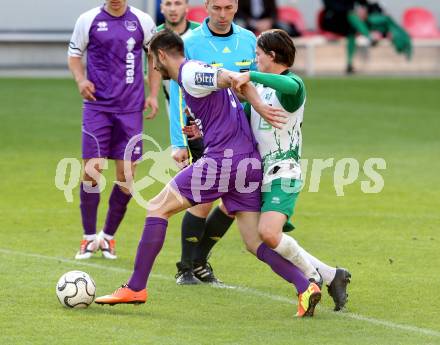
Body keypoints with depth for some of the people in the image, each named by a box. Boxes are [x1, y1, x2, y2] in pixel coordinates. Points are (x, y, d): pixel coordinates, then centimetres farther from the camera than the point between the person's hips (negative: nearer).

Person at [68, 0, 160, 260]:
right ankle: (89, 238, 7)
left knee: (126, 174, 0)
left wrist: (153, 95, 6)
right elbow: (74, 55, 12)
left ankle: (108, 237, 15)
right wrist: (81, 80, -7)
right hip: (97, 106, -1)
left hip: (130, 109, 1)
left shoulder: (142, 21, 2)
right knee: (92, 169, -7)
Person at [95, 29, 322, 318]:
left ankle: (136, 288, 2)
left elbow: (232, 78, -17)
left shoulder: (189, 73, -4)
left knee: (158, 207, 1)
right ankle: (305, 286, -12)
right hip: (250, 163, 9)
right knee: (255, 242, 7)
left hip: (223, 158, -9)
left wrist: (260, 108, -19)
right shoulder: (202, 72, 25)